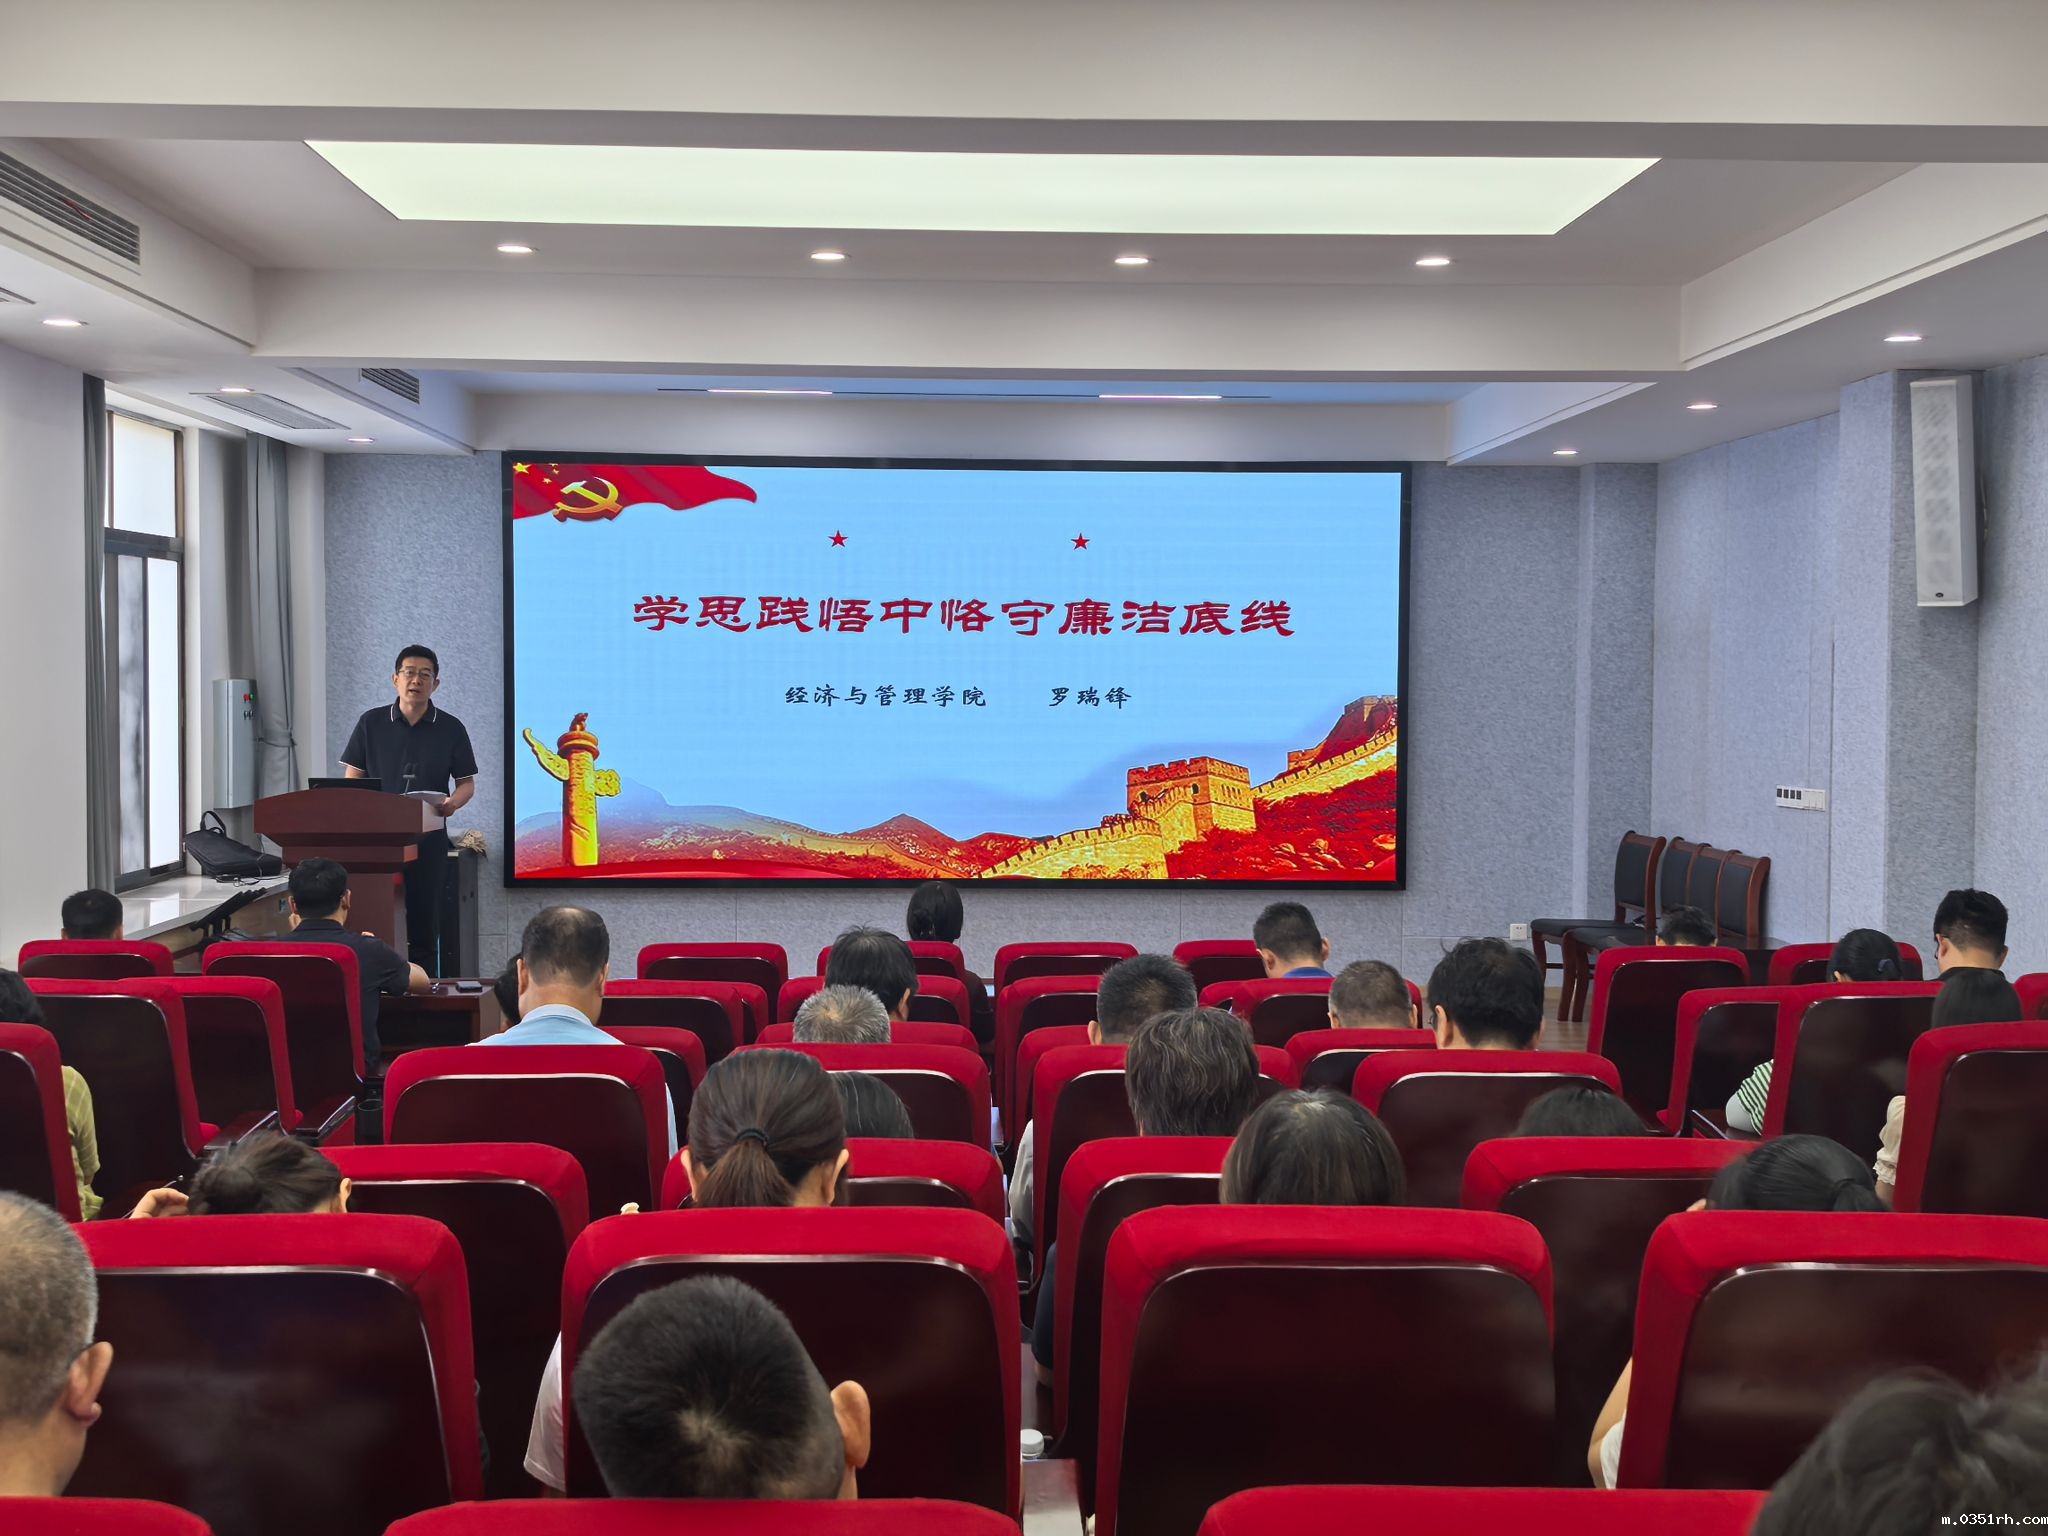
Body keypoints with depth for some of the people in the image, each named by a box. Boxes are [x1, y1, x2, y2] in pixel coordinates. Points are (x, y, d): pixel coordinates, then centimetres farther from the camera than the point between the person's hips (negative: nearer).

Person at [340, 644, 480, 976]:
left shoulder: (451, 729, 5)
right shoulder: (371, 723, 6)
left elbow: (466, 783, 9)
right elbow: (352, 778, 7)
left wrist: (453, 802, -14)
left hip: (427, 839, 0)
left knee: (424, 924, 2)